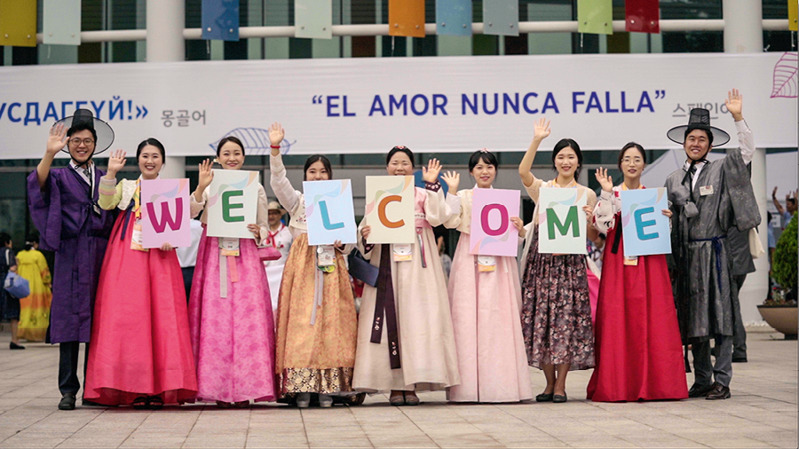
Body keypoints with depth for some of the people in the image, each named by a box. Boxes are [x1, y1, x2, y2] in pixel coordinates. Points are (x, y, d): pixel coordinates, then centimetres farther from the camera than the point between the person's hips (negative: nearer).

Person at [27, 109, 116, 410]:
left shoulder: (105, 178, 17)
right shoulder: (59, 176, 7)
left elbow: (116, 214, 18)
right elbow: (39, 183, -16)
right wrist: (49, 154, -32)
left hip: (101, 255, 3)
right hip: (71, 257, -3)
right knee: (70, 320, -5)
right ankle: (68, 390, -3)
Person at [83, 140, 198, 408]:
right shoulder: (126, 187, 17)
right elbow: (106, 204, -1)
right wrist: (111, 173, -10)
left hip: (159, 257, 0)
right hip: (127, 256, 0)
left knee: (162, 315, -9)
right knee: (126, 314, -11)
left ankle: (159, 388, -7)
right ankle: (134, 388, -10)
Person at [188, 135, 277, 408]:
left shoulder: (256, 188, 13)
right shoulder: (210, 186, 10)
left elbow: (264, 227, 15)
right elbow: (189, 213, -6)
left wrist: (259, 232, -7)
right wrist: (201, 187, -19)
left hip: (245, 257, 0)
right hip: (214, 256, 0)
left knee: (247, 318, -8)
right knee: (215, 318, -7)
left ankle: (244, 388, -5)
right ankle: (219, 389, -3)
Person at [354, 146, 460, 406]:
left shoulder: (422, 195, 9)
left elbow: (437, 217, -8)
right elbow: (367, 227, 9)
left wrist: (432, 185, -10)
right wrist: (364, 235, -13)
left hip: (417, 263, -1)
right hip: (386, 264, 1)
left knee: (416, 316, -7)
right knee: (388, 318, -5)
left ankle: (412, 385, -4)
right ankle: (395, 386, 0)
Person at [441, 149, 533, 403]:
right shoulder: (463, 197, 10)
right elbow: (450, 222, -6)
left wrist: (520, 228, -6)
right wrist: (452, 192, -8)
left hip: (498, 264, 2)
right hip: (470, 264, -2)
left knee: (500, 320, -5)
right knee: (468, 319, -7)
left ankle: (501, 384, -2)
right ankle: (469, 386, -5)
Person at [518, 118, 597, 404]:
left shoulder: (587, 194, 11)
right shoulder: (542, 189, 9)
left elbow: (593, 238, 11)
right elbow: (523, 171, -13)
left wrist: (589, 221, -10)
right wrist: (537, 140, -20)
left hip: (570, 261, -1)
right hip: (541, 260, 1)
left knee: (567, 319, -6)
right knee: (541, 318, -1)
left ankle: (561, 385, 0)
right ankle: (549, 382, 10)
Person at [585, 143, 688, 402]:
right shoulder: (611, 194, 6)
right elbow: (602, 226, -8)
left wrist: (666, 219, -3)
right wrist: (607, 194, -11)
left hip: (650, 262, 2)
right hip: (618, 261, -2)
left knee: (651, 319, -3)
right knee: (617, 319, -6)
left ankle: (651, 383, 2)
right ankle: (617, 384, -2)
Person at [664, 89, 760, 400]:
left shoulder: (721, 170, 3)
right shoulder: (673, 180, 14)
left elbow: (747, 152, -9)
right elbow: (667, 219, 15)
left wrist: (738, 117, -15)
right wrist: (672, 257, 3)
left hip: (714, 250, -4)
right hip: (685, 253, 4)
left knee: (718, 314, -5)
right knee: (693, 317, 6)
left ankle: (721, 381, -2)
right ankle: (702, 380, 14)